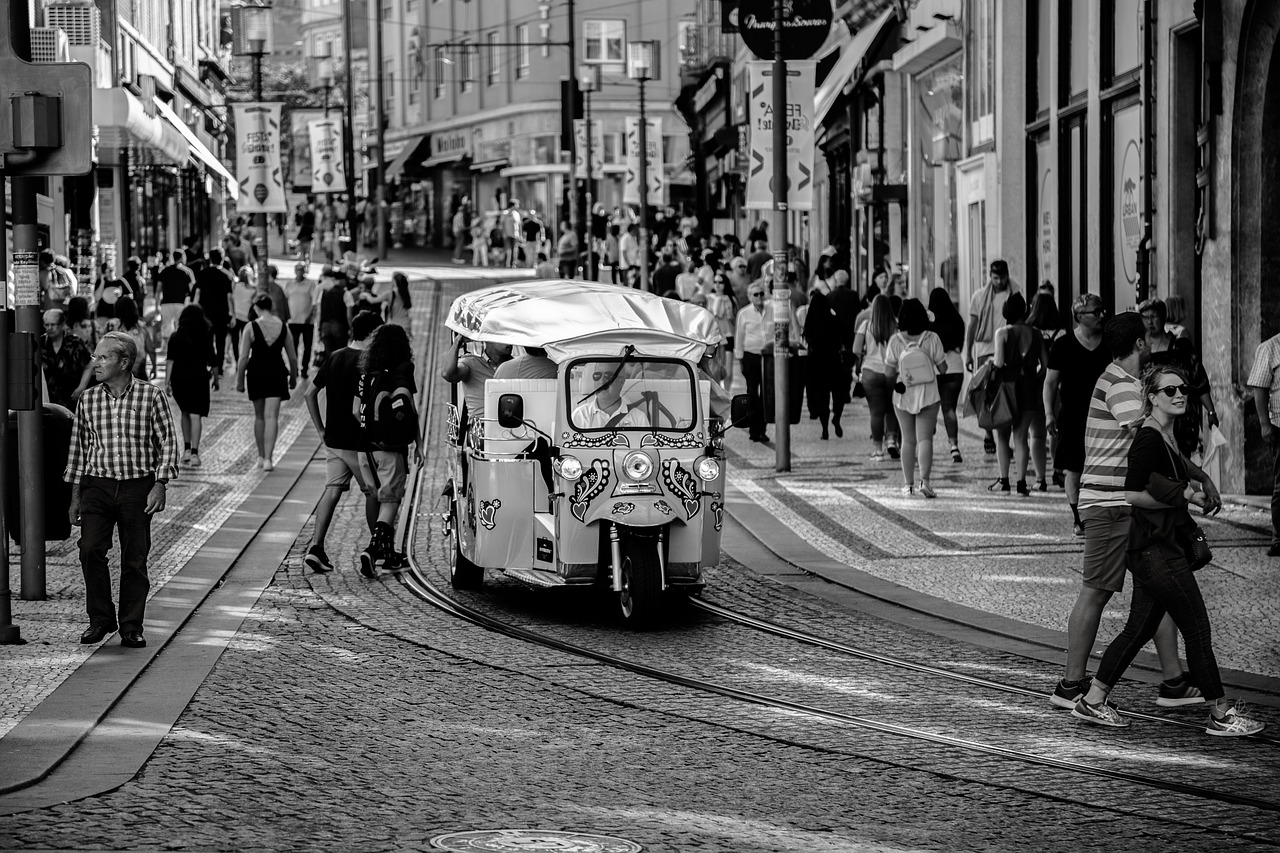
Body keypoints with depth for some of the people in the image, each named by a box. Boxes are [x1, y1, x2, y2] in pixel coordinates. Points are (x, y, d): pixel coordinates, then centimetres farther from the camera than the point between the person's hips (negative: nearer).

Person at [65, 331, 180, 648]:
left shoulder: (151, 396, -3)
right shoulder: (88, 400, 6)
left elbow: (168, 443, 1)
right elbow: (78, 447, 13)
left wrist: (160, 484, -8)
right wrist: (75, 496, 11)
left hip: (137, 487, -2)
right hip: (96, 486, 2)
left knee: (134, 560, 1)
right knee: (90, 551, -12)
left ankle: (132, 627, 12)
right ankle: (100, 619, 2)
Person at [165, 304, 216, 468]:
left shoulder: (175, 337, 0)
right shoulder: (206, 337, 1)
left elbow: (169, 360, -3)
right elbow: (212, 360, 6)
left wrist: (167, 382, -1)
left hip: (178, 378, 1)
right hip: (198, 378, -1)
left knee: (185, 412, 21)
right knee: (196, 415, -4)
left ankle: (186, 448, 21)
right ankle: (194, 453, -12)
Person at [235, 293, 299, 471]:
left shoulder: (251, 327, -7)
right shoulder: (283, 326, 0)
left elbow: (243, 358, -7)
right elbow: (293, 357, 6)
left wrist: (239, 380, 3)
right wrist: (293, 377, 21)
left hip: (256, 372, 0)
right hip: (276, 373, 0)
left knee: (259, 416, 16)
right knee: (271, 416, -2)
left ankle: (261, 457, 24)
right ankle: (268, 458, -13)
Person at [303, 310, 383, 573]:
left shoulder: (334, 357, 7)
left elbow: (309, 394, 12)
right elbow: (357, 409, -25)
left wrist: (320, 429, 15)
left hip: (334, 440, 6)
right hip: (359, 443, -6)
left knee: (332, 490, 4)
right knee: (374, 493, 10)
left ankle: (316, 547, -10)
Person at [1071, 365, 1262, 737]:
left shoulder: (1166, 434, 12)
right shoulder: (1149, 439, -17)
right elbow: (1133, 494, -21)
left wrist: (1203, 480, 20)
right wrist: (1183, 495, -16)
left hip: (1157, 548, 10)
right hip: (1156, 549, -10)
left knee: (1139, 628, 13)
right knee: (1197, 630, -3)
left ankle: (1092, 701, 18)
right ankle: (1221, 714, 4)